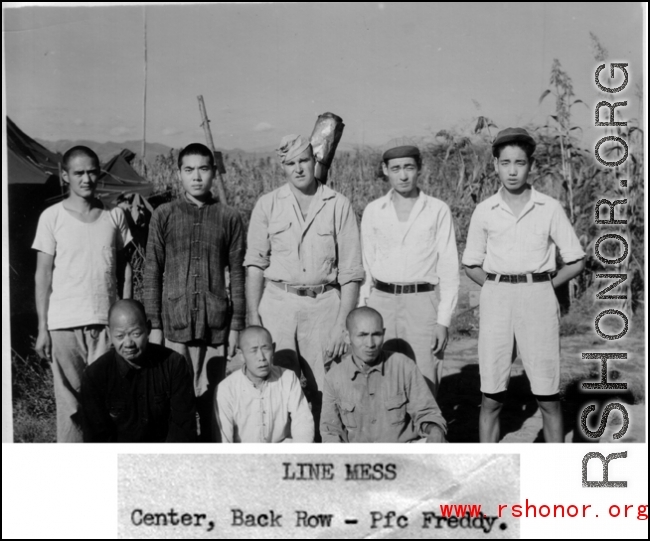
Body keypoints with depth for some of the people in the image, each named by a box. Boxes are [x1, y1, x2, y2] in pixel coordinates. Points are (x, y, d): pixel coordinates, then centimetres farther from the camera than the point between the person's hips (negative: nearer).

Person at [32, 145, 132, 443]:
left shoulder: (114, 215, 6)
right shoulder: (52, 217, 0)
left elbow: (124, 268, 11)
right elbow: (43, 274, 0)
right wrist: (42, 328, -3)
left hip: (107, 321, 2)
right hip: (64, 325, -2)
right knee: (70, 401, 3)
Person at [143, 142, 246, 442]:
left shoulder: (229, 217, 5)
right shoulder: (164, 215, 4)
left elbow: (237, 274, 6)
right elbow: (152, 272, 4)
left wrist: (237, 325, 2)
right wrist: (153, 325, 0)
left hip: (216, 324, 0)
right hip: (174, 323, 0)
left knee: (211, 400, 4)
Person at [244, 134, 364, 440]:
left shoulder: (338, 205, 3)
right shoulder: (267, 205, 6)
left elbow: (350, 271, 2)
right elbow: (255, 264, 4)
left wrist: (342, 324, -5)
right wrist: (253, 319, -4)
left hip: (324, 303, 0)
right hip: (278, 303, 0)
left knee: (321, 391, 1)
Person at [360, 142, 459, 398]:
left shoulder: (438, 210, 1)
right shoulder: (373, 211, 8)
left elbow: (449, 269, 1)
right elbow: (365, 266, 12)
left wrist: (443, 320, -5)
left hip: (422, 303, -2)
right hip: (381, 302, 2)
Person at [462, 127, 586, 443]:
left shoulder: (550, 209, 1)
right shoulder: (484, 212, 5)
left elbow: (576, 263, 5)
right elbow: (471, 265, 15)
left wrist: (541, 287, 2)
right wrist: (499, 287, 4)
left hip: (538, 301, -1)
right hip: (496, 301, 1)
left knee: (548, 397, 2)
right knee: (491, 398, 3)